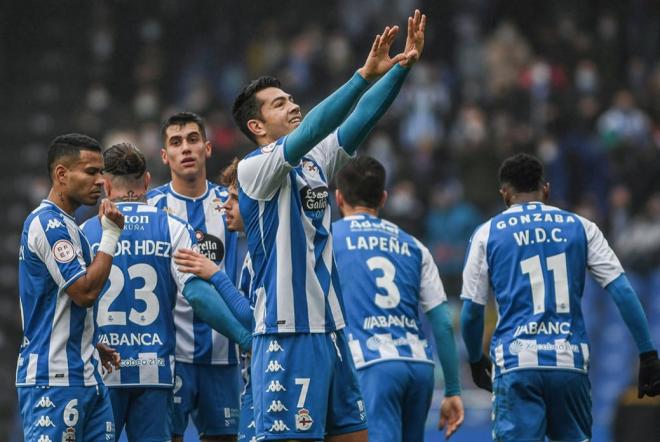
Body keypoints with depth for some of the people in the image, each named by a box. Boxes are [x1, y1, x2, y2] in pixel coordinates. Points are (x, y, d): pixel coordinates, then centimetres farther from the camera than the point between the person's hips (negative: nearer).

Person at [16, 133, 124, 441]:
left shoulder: (61, 224, 18)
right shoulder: (49, 224, -14)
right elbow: (85, 292, -20)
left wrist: (92, 345, 19)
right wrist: (110, 235, -13)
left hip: (83, 375, 10)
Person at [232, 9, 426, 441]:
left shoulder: (315, 161, 14)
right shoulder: (254, 168, -8)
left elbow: (362, 118, 4)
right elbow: (310, 130, -22)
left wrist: (403, 66, -9)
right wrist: (365, 74, -28)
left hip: (329, 328, 8)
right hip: (286, 335, -8)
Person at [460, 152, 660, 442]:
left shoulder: (487, 234, 8)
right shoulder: (580, 227, 11)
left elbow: (472, 311, 8)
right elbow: (622, 291, 3)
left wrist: (476, 360, 25)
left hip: (516, 364, -2)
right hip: (570, 362, 2)